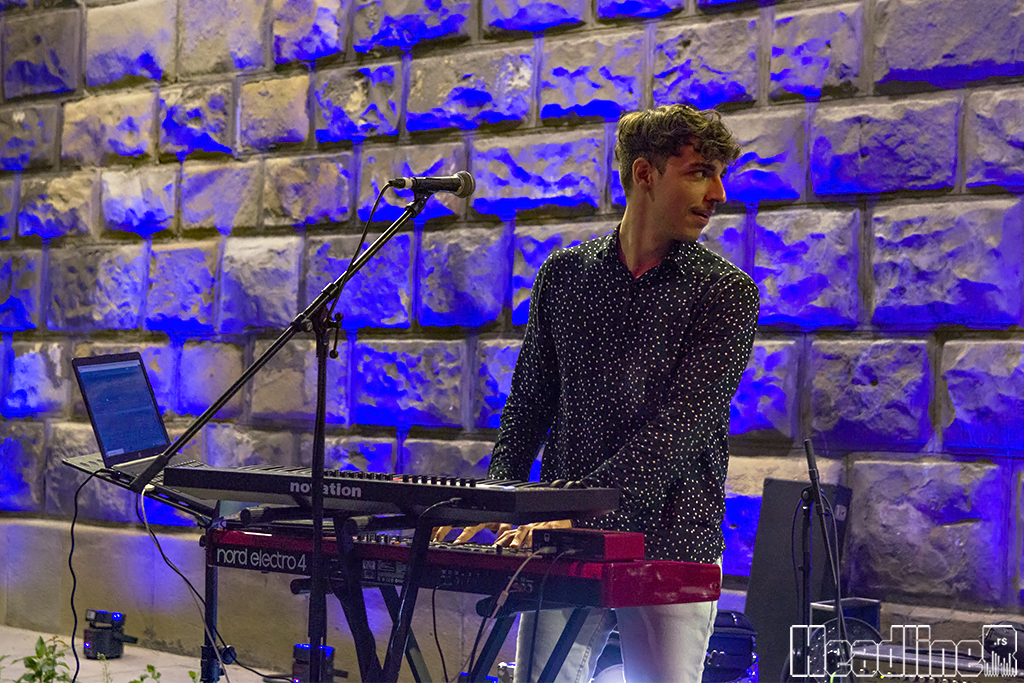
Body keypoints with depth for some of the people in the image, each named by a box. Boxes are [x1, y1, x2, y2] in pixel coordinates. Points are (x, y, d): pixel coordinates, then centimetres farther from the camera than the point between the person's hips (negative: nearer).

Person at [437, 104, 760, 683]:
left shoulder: (728, 293, -4)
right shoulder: (564, 275, 7)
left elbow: (675, 431, -15)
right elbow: (529, 403, 12)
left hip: (670, 548, -2)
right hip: (564, 545, 2)